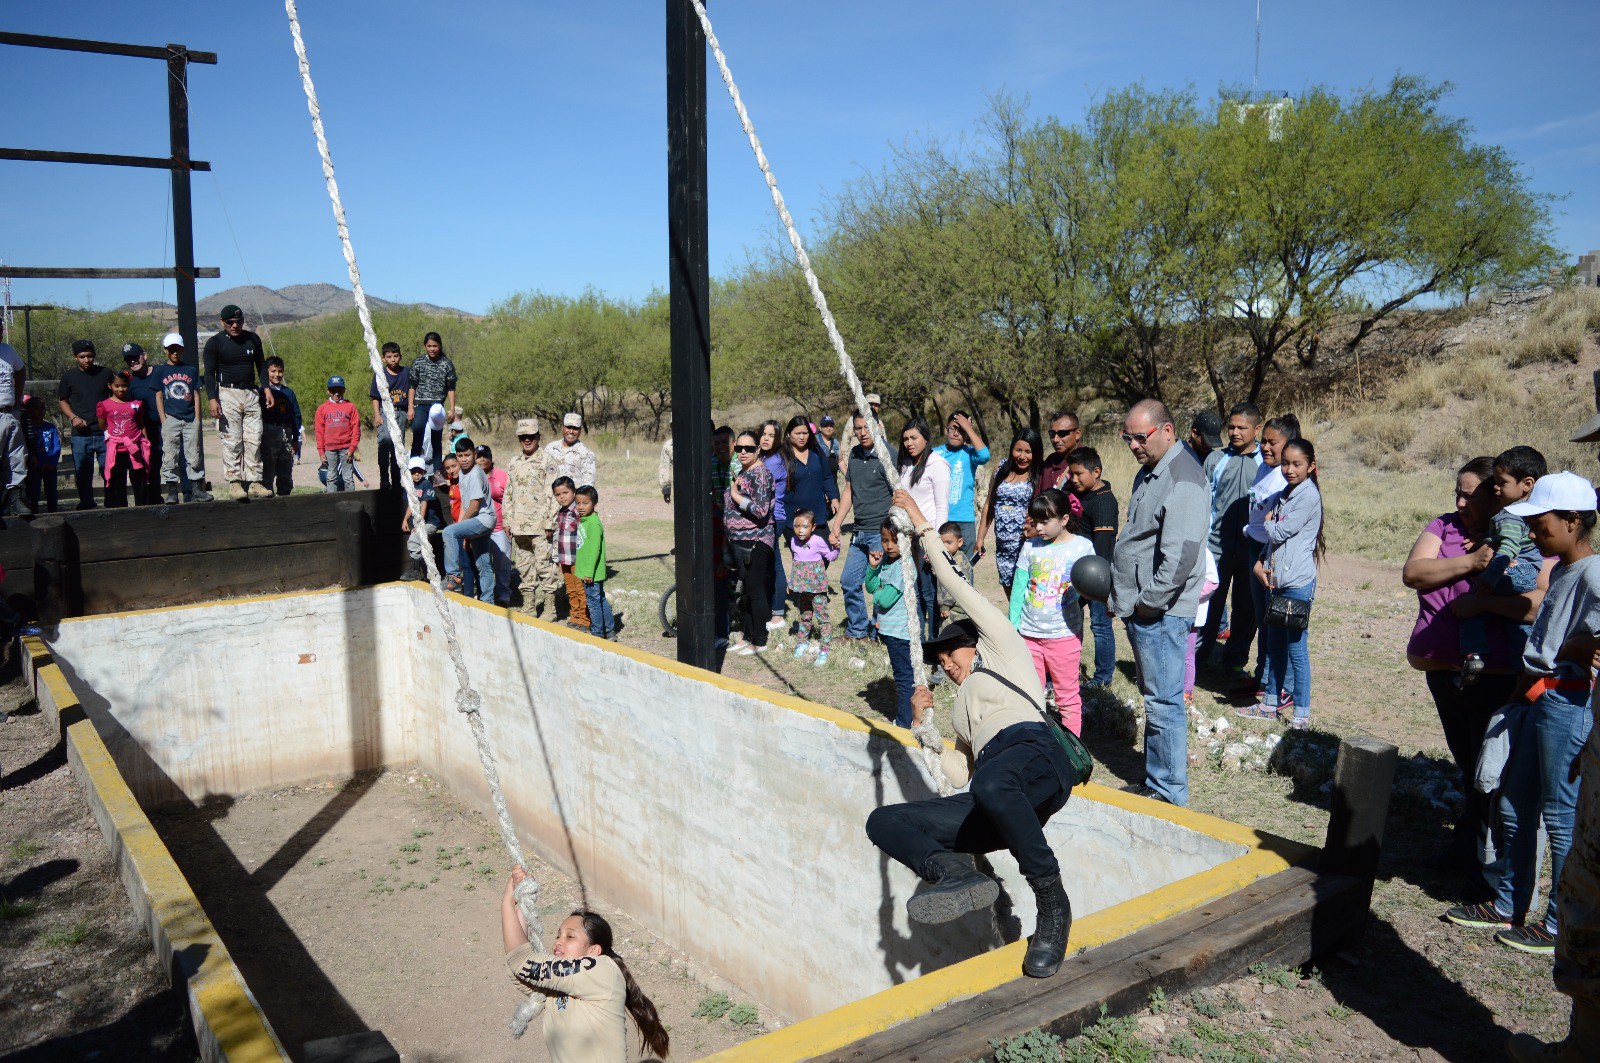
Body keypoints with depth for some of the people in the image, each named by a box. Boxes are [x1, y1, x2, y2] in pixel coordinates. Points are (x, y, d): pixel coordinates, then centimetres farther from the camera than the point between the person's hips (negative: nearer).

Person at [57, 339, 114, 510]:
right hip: (81, 434, 0)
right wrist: (73, 417, -4)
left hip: (104, 432, 0)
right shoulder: (69, 376, 5)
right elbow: (62, 400, 14)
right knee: (83, 474, 6)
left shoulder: (105, 373, 6)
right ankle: (86, 504, 18)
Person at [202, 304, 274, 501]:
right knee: (232, 441, -8)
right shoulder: (214, 343, -1)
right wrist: (212, 399, -17)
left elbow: (261, 366, 19)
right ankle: (234, 483, -6)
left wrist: (266, 389, 7)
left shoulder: (253, 339, 11)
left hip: (252, 394, 4)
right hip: (227, 394, -4)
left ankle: (253, 482, 1)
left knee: (254, 440, 0)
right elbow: (209, 374, -5)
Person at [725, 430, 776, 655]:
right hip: (738, 541, 10)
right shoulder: (742, 472, 14)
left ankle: (759, 641, 7)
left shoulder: (760, 474, -15)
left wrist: (735, 495, -19)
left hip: (754, 542, -10)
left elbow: (762, 510, -24)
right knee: (744, 590, 16)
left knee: (755, 591, -2)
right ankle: (745, 636, 26)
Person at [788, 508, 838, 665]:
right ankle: (802, 642, 37)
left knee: (822, 617, -5)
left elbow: (831, 557, -2)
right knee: (804, 616, 21)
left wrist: (835, 548, -23)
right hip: (801, 587, 5)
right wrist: (792, 581, 18)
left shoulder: (818, 541, -16)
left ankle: (824, 650, -1)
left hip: (817, 587, -5)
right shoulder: (794, 542, -2)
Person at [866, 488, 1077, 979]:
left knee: (990, 784, -44)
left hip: (1035, 754, -7)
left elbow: (957, 586, 21)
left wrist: (923, 527, 25)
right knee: (883, 822, -8)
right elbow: (959, 774, 27)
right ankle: (953, 874, -34)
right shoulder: (964, 711, 41)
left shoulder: (1003, 649, 26)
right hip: (1001, 807, 7)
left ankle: (1053, 904, -29)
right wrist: (922, 722, 25)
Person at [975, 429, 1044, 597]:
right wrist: (980, 538, 16)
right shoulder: (1001, 469, 9)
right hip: (1002, 545, 5)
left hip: (1026, 545, -5)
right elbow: (990, 505, 15)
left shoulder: (1040, 476, -4)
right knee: (1009, 589, 12)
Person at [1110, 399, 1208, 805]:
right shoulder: (1148, 472, 15)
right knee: (1155, 699, 17)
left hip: (1160, 612, -10)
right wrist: (1120, 596, 18)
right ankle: (1156, 782, 27)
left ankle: (1169, 792, 7)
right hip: (1139, 608, 10)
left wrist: (1149, 602, -17)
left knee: (1164, 703, -3)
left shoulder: (1182, 479, -18)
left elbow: (1180, 555, -26)